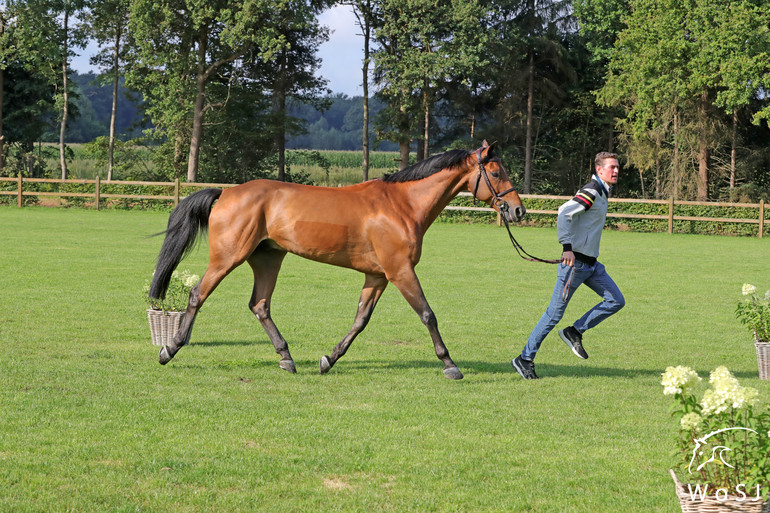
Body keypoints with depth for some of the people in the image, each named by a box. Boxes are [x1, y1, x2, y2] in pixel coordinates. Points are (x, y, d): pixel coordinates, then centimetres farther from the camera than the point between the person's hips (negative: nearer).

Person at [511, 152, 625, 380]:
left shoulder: (601, 193, 15)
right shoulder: (591, 192, -15)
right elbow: (564, 213, -28)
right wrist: (567, 248, -31)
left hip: (591, 264, 9)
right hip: (575, 262, -9)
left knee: (616, 301, 3)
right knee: (555, 313, -6)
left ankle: (575, 332, 8)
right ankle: (525, 359, 2)